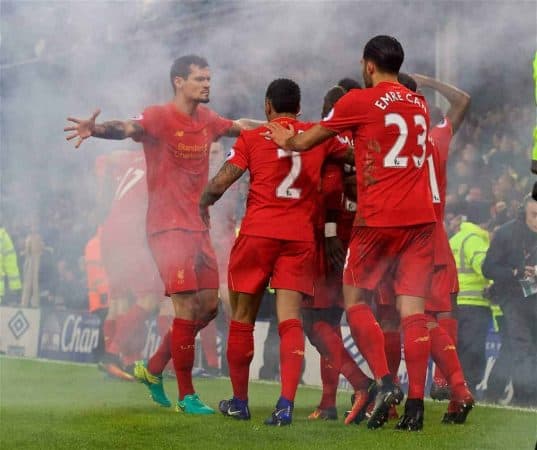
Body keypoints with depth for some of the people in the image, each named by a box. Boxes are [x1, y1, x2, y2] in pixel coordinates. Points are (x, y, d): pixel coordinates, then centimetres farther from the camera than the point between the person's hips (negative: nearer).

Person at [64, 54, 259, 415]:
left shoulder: (207, 120, 10)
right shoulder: (160, 117, -12)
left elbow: (239, 126, 29)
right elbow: (128, 128, -31)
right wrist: (96, 129, -50)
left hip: (198, 227, 8)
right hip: (169, 227, -8)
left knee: (208, 306, 10)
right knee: (187, 308, -12)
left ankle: (155, 369, 26)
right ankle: (186, 395, -3)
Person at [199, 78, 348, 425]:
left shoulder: (252, 138, 3)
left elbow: (220, 183, 0)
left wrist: (204, 203, 18)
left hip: (257, 233, -1)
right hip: (300, 237, 1)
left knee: (243, 318, 12)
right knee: (290, 319, -5)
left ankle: (239, 401, 21)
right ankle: (286, 403, -23)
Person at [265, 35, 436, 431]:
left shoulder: (360, 101, -2)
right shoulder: (420, 105, 14)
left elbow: (304, 142, 7)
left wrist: (284, 138, 27)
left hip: (378, 219, -4)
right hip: (420, 217, 5)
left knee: (355, 300, 9)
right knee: (413, 309, 2)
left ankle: (386, 382, -8)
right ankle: (416, 403, -4)